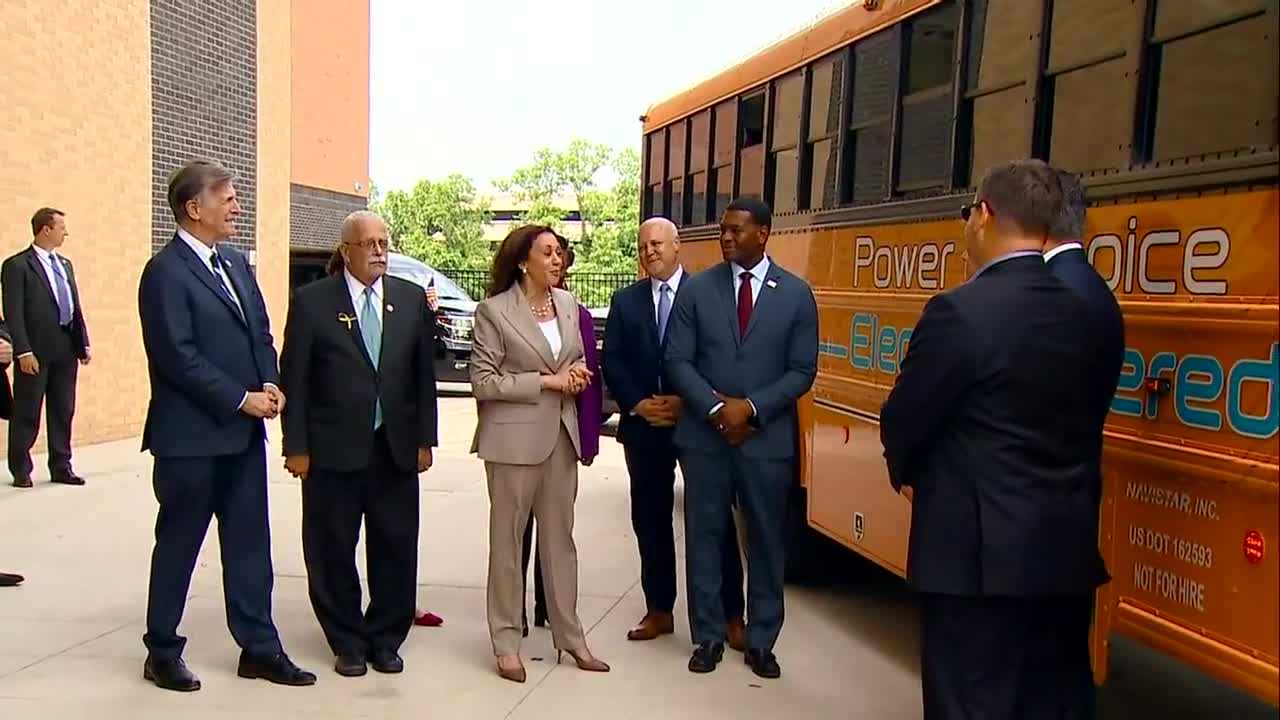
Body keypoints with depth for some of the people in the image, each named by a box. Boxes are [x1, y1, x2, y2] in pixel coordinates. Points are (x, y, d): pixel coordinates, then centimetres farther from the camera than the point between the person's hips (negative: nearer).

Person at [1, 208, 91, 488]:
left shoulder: (65, 264, 15)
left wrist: (83, 343, 11)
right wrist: (23, 351, -18)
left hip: (66, 349, 6)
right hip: (36, 351, -6)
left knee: (63, 412, 10)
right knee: (26, 414, 3)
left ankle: (61, 468, 18)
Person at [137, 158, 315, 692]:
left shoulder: (235, 262, 12)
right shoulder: (166, 271, -12)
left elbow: (261, 333, 15)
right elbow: (179, 357, -18)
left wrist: (270, 384, -2)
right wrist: (242, 398, -16)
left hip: (244, 430, 7)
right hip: (191, 435, -7)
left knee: (250, 542, 11)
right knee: (178, 544, 7)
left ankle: (259, 647, 20)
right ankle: (162, 652, 24)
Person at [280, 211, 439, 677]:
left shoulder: (411, 298, 7)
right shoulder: (312, 301, -2)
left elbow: (423, 373, 8)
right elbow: (294, 379, -2)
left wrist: (424, 439, 4)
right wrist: (296, 446, -6)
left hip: (396, 448, 2)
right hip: (333, 449, -2)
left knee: (396, 549, 8)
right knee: (333, 551, 7)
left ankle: (385, 639, 25)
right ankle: (348, 643, 24)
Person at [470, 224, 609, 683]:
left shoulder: (567, 304, 7)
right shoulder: (494, 310, -9)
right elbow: (482, 382, -12)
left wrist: (575, 374, -3)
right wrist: (547, 381, -15)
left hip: (561, 434, 5)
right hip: (514, 438, -5)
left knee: (560, 537, 13)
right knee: (508, 539, 5)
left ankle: (569, 635, 24)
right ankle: (506, 643, 17)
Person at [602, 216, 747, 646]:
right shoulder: (625, 301, 9)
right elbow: (612, 362, 4)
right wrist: (637, 405, -8)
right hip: (643, 426, 4)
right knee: (650, 518, 10)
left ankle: (731, 614, 13)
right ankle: (659, 610, 22)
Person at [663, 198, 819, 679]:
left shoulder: (796, 294, 1)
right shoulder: (696, 289, 2)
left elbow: (802, 371, -2)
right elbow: (678, 361, -1)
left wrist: (751, 407, -13)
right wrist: (716, 408, -13)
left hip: (768, 437, 0)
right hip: (704, 434, 1)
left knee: (767, 540, 8)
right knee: (704, 534, 7)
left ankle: (761, 641, 23)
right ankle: (708, 636, 21)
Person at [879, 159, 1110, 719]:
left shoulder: (959, 312, -17)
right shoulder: (1085, 313, 5)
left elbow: (903, 422, -9)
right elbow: (1080, 421, 11)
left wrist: (906, 472, 12)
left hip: (980, 553, -7)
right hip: (1066, 549, 7)